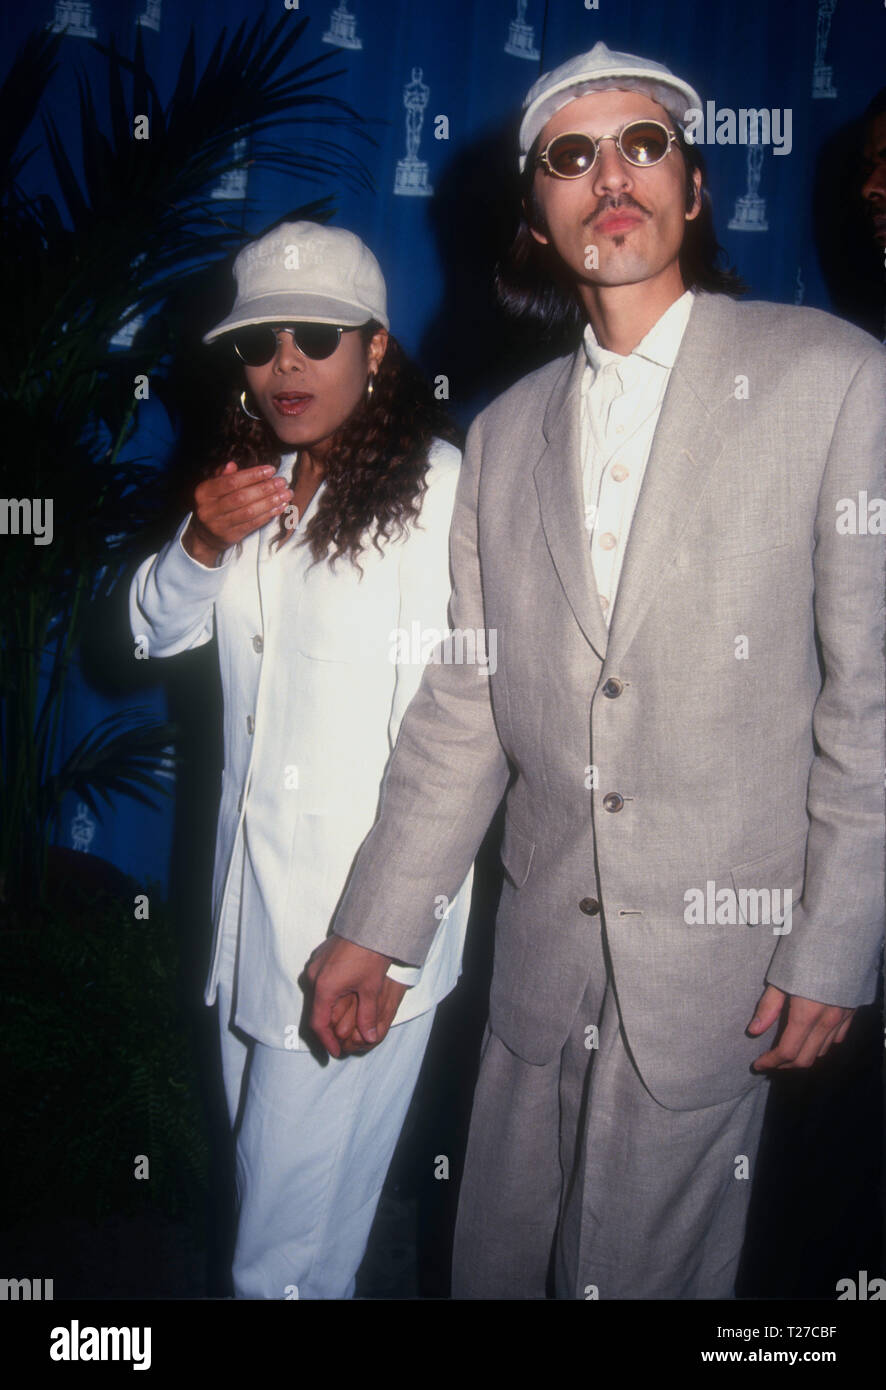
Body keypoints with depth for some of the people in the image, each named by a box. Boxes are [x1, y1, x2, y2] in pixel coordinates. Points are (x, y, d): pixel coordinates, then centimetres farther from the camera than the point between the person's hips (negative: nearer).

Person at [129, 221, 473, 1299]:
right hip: (254, 880, 7)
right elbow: (158, 633, 12)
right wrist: (203, 541, -9)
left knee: (288, 1239, 5)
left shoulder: (437, 486, -16)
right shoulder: (262, 481, 9)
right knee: (265, 1158, 22)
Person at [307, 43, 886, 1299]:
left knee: (643, 1270, 8)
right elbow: (462, 710, 7)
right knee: (495, 1261, 17)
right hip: (541, 948, 4)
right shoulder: (504, 434, 8)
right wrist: (374, 928, 5)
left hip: (720, 949, -4)